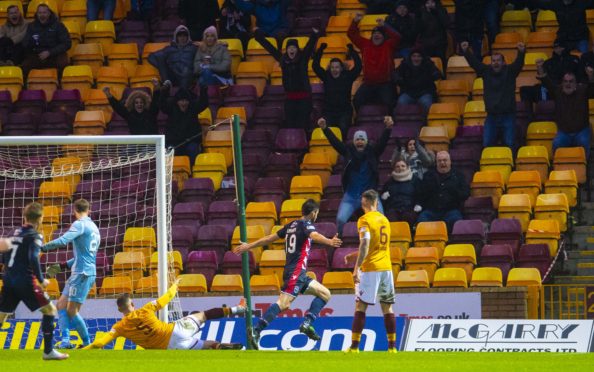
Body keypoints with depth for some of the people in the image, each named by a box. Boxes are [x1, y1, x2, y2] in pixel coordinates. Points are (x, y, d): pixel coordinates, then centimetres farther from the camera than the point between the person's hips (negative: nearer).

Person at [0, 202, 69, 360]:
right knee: (50, 310, 3)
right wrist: (41, 280, -15)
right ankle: (48, 351, -2)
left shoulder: (17, 233, 14)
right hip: (25, 281, -7)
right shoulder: (34, 236, -8)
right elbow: (33, 259, -21)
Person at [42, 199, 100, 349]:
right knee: (61, 305, 8)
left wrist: (42, 248, -18)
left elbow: (63, 240, -24)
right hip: (80, 273, 9)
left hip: (82, 274, -9)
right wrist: (63, 266, 28)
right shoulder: (93, 227, 20)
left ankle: (87, 342, -2)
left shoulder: (80, 224, -9)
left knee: (72, 310, -5)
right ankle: (65, 340, 3)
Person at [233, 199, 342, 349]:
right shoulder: (306, 224, -7)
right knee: (283, 303, -19)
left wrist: (248, 246, 31)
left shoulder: (291, 225, 17)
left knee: (325, 294, 14)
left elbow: (269, 238, 22)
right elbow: (314, 236, -31)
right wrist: (330, 242, -50)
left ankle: (307, 324, -1)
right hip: (296, 271, -10)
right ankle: (256, 332, -25)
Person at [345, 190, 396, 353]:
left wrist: (357, 268, -19)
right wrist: (358, 257, 31)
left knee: (360, 306, -3)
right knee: (387, 307, 8)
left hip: (370, 268, -6)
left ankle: (354, 346, -7)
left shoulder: (365, 220, -7)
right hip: (386, 267, 6)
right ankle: (392, 346, 5)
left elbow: (365, 244, -19)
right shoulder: (384, 220, 15)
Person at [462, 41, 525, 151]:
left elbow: (518, 63, -15)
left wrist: (521, 52, -36)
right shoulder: (486, 71, 6)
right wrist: (466, 51, -17)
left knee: (509, 145, -5)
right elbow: (474, 62, -1)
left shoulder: (509, 71, 0)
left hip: (508, 116, -2)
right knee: (487, 145, -2)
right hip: (491, 116, 2)